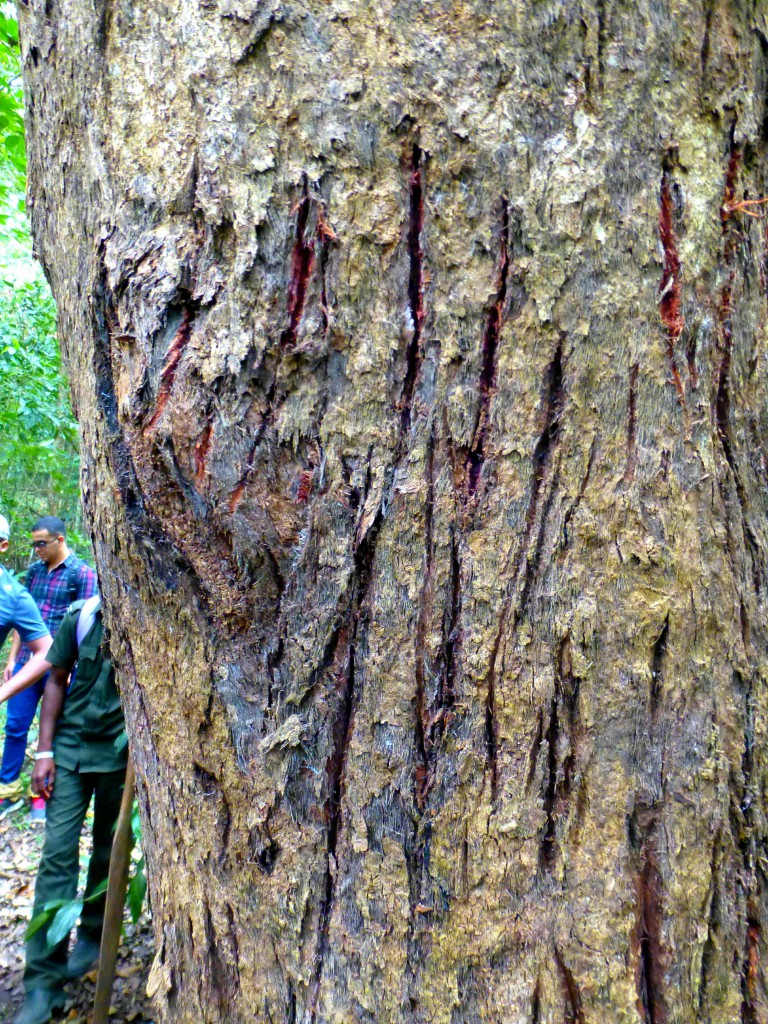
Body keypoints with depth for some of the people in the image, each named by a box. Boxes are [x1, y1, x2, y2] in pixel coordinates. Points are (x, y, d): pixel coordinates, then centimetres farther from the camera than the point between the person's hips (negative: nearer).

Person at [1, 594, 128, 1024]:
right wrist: (44, 751, 0)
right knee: (58, 855, 0)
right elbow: (57, 680, 0)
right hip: (71, 745, 1)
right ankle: (45, 981, 8)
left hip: (122, 752, -1)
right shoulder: (82, 616, -10)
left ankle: (93, 937, 38)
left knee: (108, 852, 14)